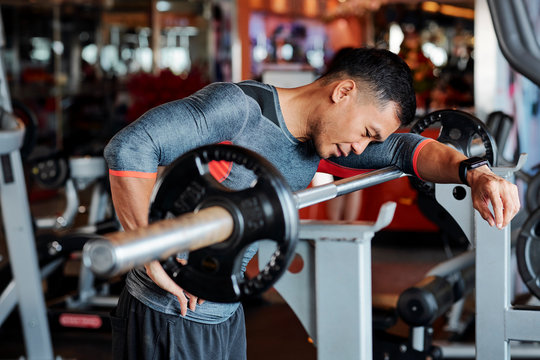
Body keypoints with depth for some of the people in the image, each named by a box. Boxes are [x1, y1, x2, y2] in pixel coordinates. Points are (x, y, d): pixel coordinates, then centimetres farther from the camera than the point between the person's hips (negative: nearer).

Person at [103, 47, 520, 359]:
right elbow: (129, 147, -30)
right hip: (169, 319, -8)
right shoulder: (236, 108, -22)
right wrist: (154, 259, -29)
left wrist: (475, 172, -14)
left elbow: (403, 149, 5)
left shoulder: (320, 134, 3)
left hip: (227, 316, 8)